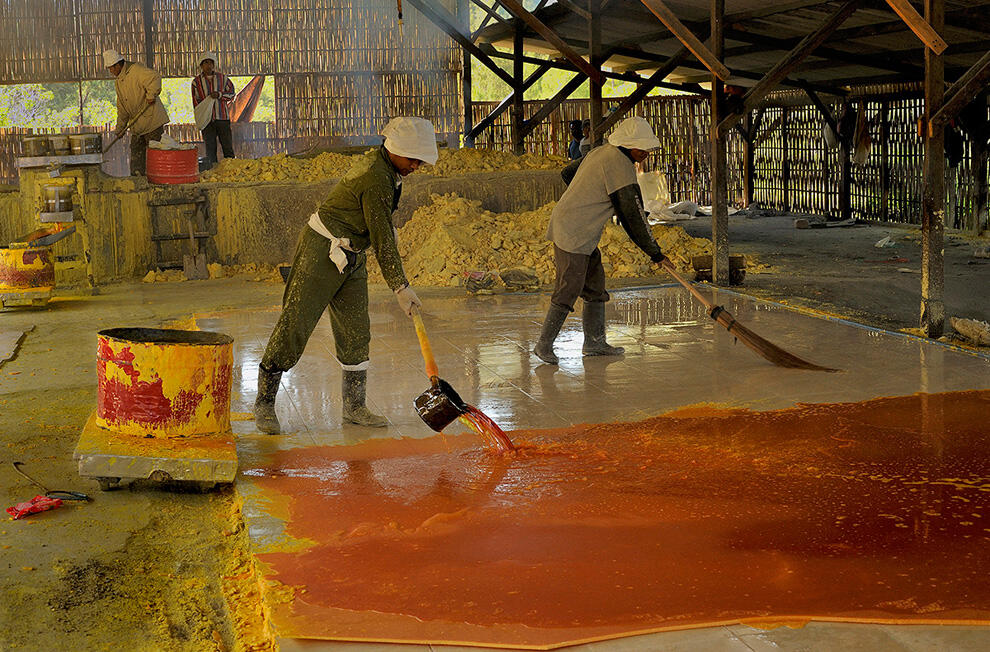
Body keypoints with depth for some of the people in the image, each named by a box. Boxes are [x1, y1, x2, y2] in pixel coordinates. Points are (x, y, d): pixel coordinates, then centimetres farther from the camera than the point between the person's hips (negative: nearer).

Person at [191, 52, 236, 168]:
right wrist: (200, 118, -2)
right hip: (207, 118, 0)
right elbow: (196, 101, 7)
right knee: (210, 147, 1)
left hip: (222, 116, 0)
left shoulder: (222, 78, 8)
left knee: (227, 145, 1)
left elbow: (231, 93, 10)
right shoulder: (197, 81, 7)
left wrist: (219, 95, -9)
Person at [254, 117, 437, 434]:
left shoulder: (379, 161, 7)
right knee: (294, 326, -6)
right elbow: (382, 240, -22)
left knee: (356, 332, 8)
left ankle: (354, 407, 15)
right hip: (321, 251, -10)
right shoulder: (376, 180, -23)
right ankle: (264, 402, 3)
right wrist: (400, 287, -19)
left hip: (350, 258, 10)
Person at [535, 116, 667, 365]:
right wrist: (653, 250, -10)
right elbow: (632, 213, -17)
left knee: (595, 285, 14)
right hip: (573, 233, -11)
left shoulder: (602, 151, 12)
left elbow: (568, 173, 24)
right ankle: (544, 344, 1)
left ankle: (594, 342, 21)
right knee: (569, 289, -7)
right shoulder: (620, 164, -17)